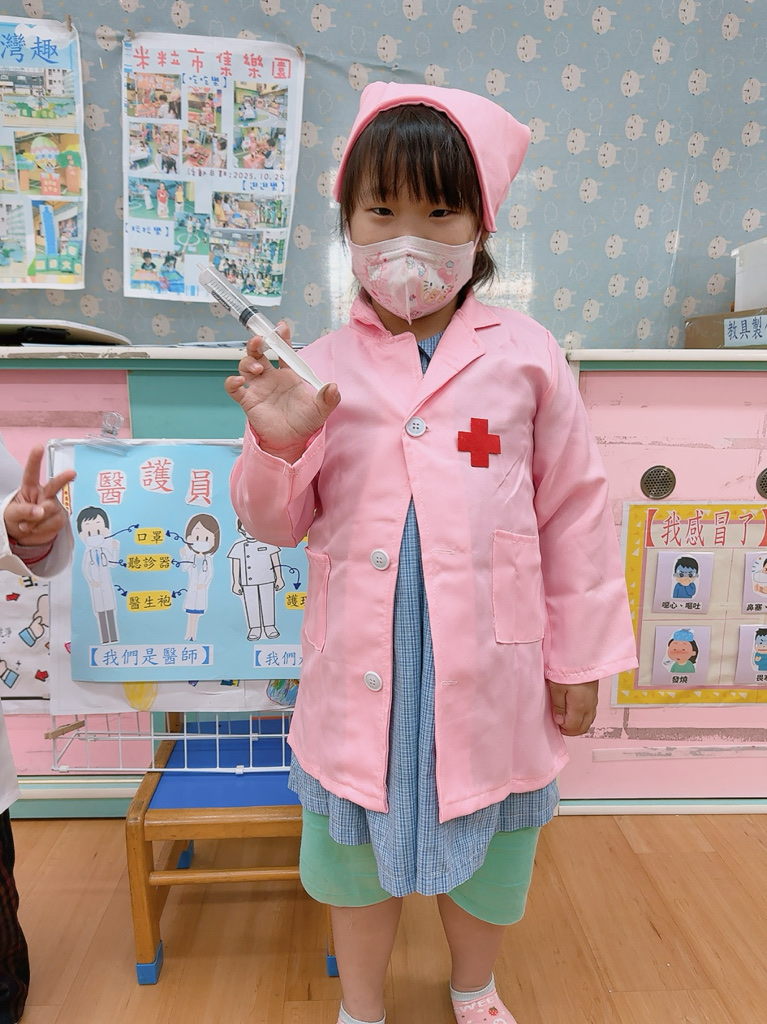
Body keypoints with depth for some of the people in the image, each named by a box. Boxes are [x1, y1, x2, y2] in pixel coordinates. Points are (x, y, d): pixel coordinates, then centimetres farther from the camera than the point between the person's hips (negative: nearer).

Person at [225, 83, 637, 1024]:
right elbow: (278, 524, 2)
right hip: (360, 670, 1)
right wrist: (275, 445, -19)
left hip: (489, 666, 0)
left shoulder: (524, 356, -5)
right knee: (356, 853, 20)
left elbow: (574, 512, 0)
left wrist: (579, 657, 1)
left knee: (484, 853, 22)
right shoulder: (323, 369, -2)